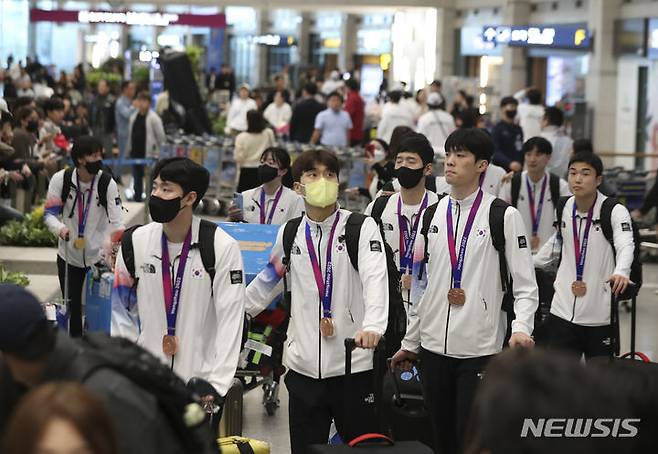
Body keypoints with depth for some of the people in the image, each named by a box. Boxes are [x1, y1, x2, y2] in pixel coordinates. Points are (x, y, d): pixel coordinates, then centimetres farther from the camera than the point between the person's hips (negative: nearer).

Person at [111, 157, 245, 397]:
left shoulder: (223, 247, -11)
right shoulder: (136, 241, -1)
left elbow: (230, 320, -11)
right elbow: (122, 310, 7)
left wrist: (217, 384, -16)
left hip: (199, 378, -3)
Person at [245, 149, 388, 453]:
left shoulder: (362, 227, -3)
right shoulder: (289, 233, 10)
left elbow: (375, 277, -18)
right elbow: (269, 280, 25)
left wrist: (372, 325, -34)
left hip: (354, 364, -3)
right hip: (303, 365, 4)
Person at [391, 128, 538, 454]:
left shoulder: (503, 216, -4)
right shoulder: (432, 215, 11)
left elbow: (525, 284, -7)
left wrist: (521, 328, -25)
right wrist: (409, 343, 17)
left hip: (480, 350, -5)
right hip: (433, 347, 5)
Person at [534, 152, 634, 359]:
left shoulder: (615, 211, -11)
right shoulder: (563, 208, 4)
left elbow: (626, 245, -28)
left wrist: (621, 272, -48)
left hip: (601, 313, -4)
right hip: (563, 310, 4)